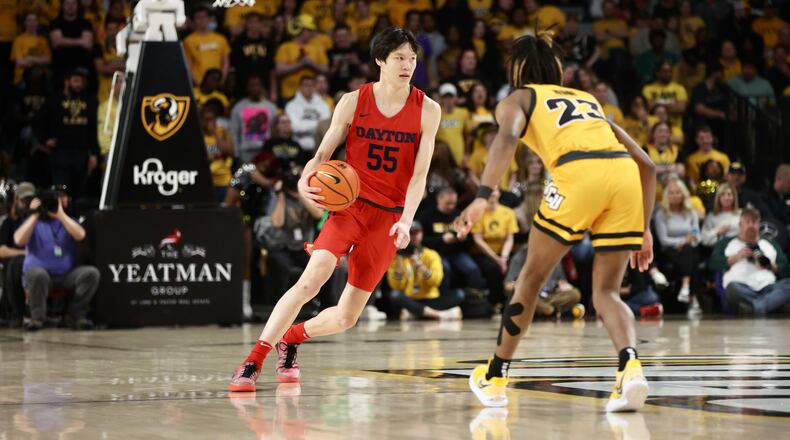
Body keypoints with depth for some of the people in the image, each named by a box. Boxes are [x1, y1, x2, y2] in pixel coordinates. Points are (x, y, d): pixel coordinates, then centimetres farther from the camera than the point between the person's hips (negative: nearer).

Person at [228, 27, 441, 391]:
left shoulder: (427, 110, -2)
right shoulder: (353, 102, -2)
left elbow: (419, 174, -5)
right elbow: (323, 154, 4)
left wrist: (406, 221, -19)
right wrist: (305, 181, -18)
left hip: (388, 216, 2)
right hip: (349, 203, -2)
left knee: (347, 317, 5)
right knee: (311, 280, -26)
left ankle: (290, 338, 35)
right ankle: (253, 362, -22)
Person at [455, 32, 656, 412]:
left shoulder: (517, 100, 22)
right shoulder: (589, 100, 36)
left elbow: (507, 138, -3)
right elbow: (645, 164, 30)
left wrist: (482, 197, -13)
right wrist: (644, 229, 32)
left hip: (578, 172, -4)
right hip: (625, 178, 4)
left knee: (532, 277, 16)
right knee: (606, 292, 11)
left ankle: (495, 378, 25)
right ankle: (630, 366, -18)